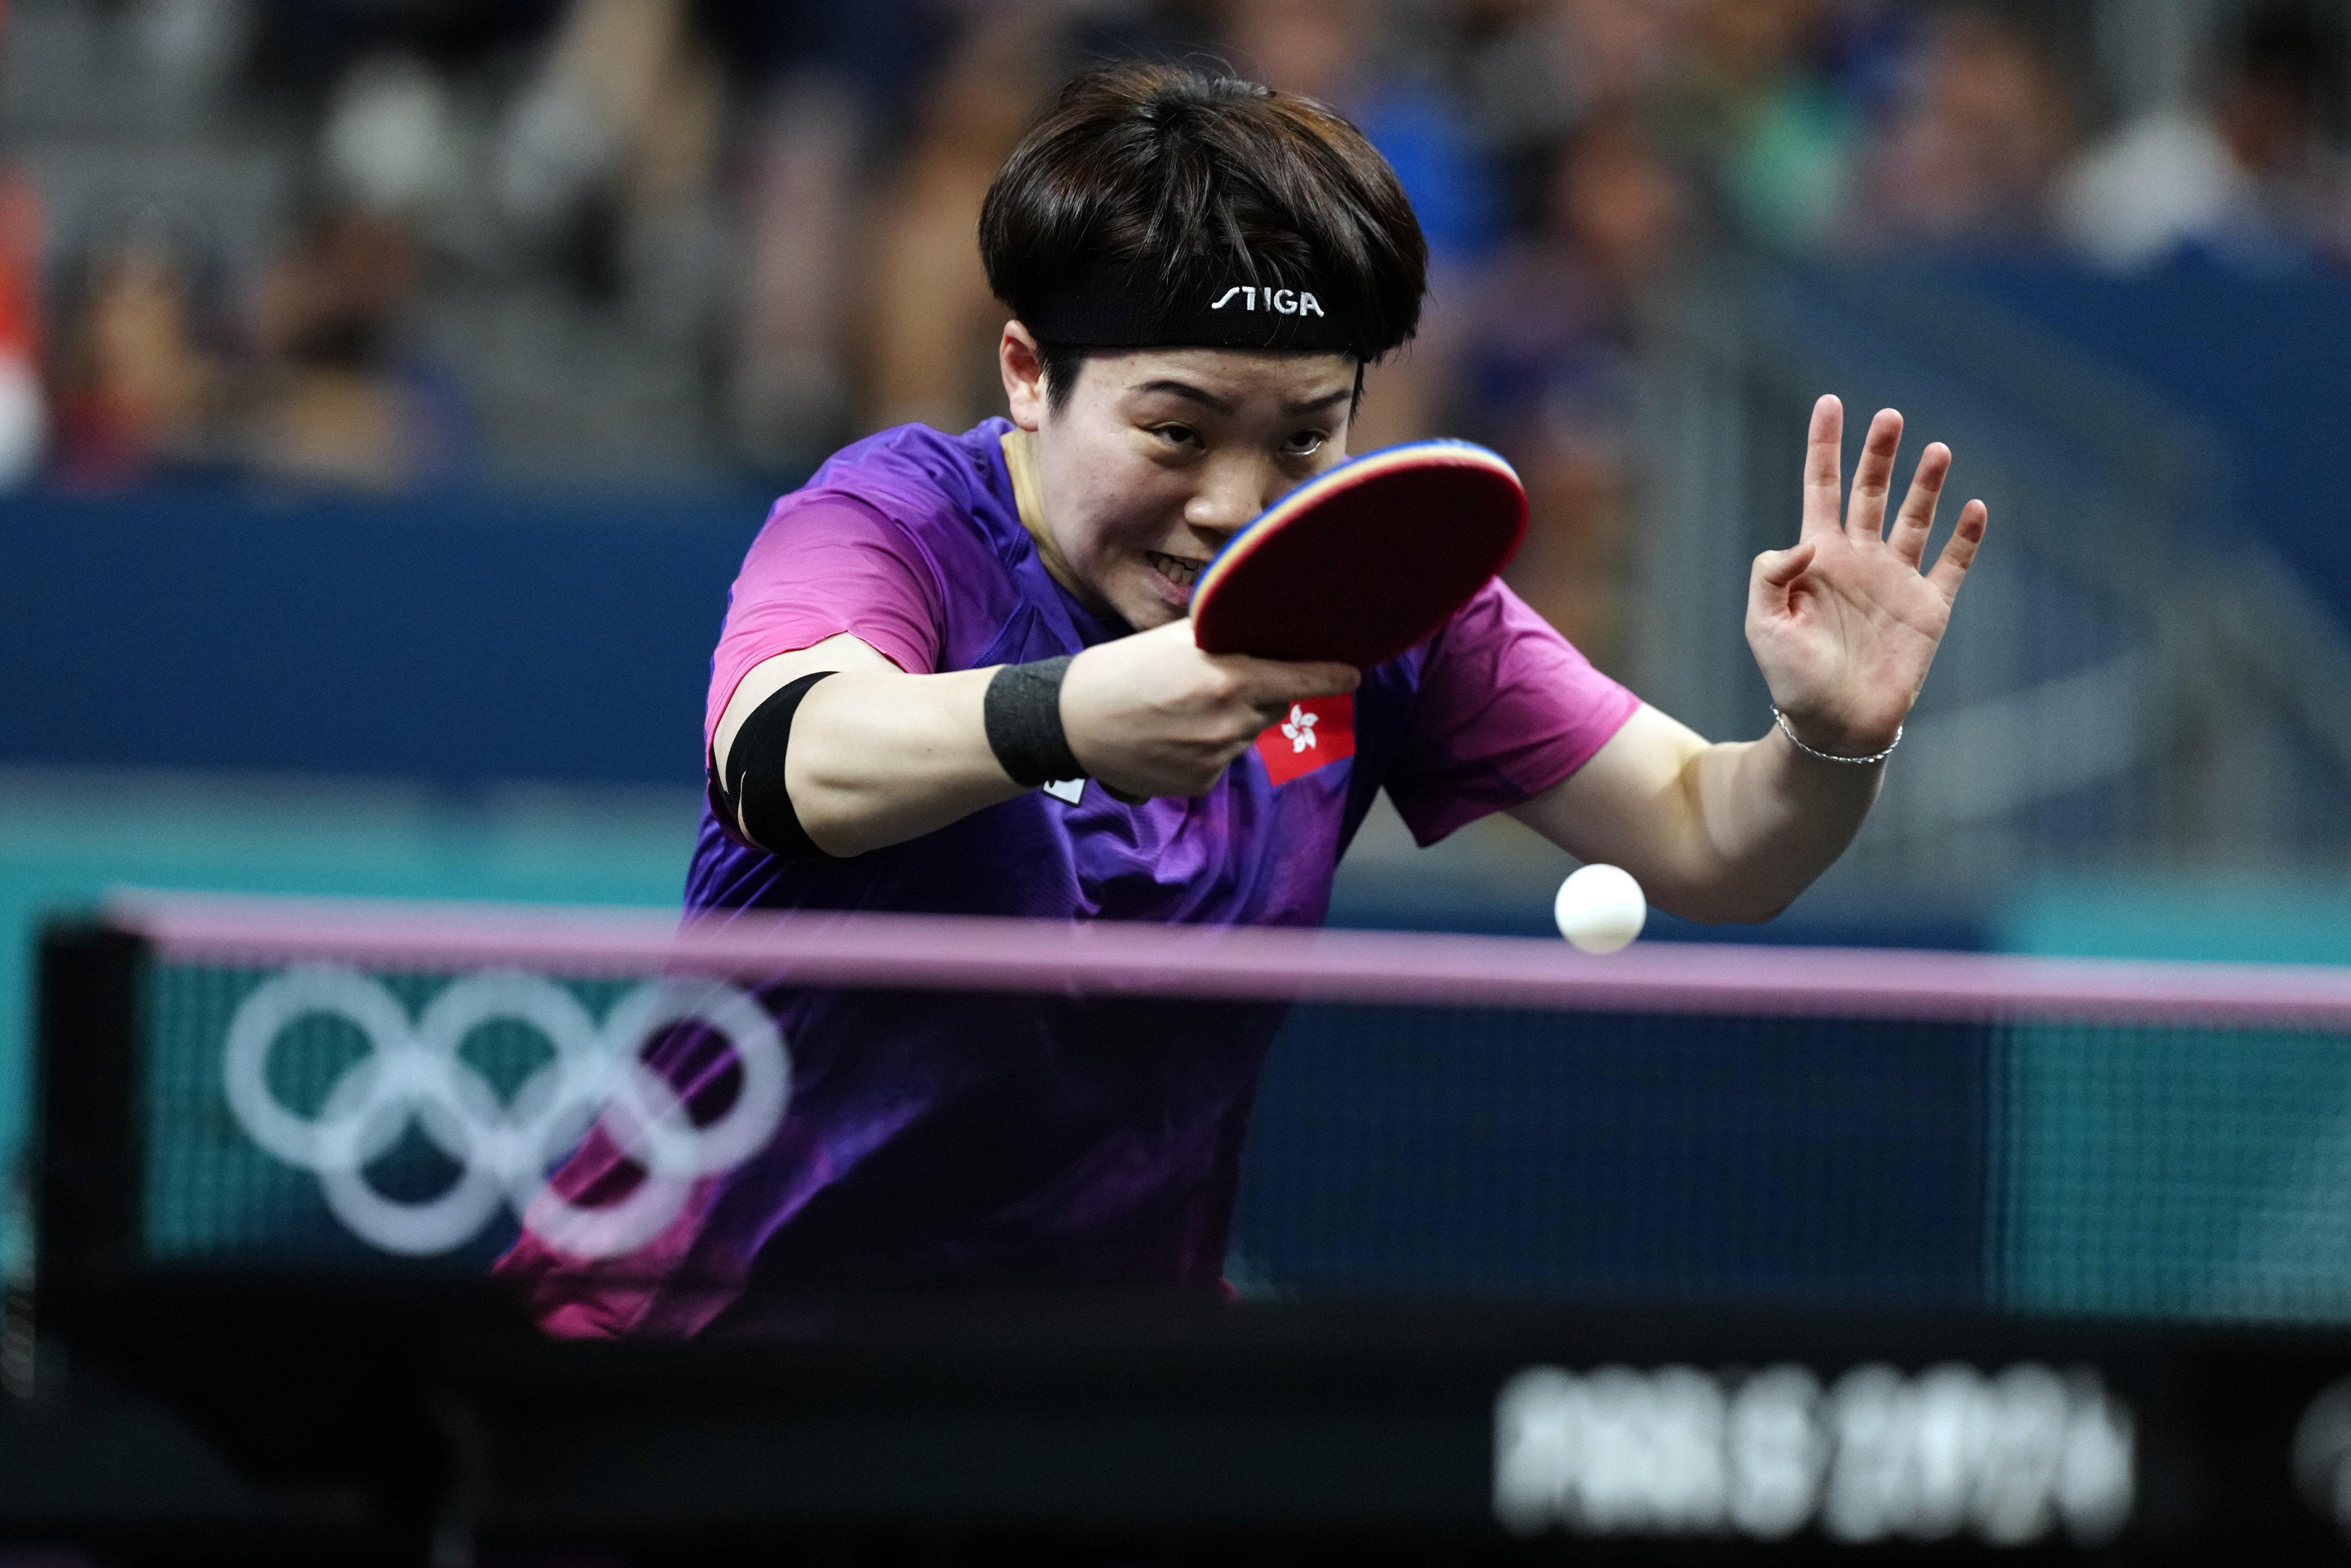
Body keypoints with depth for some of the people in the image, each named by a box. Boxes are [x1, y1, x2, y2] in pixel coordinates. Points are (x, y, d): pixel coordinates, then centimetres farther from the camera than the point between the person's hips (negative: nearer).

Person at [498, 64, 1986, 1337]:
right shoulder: (897, 522, -14)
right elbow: (787, 761, -37)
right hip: (710, 1314, -3)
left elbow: (1707, 846, -2)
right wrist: (1067, 714, -56)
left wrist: (1831, 744, -25)